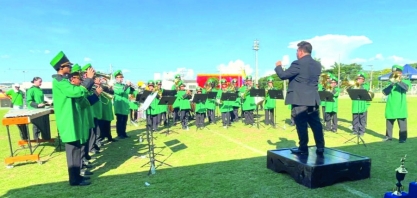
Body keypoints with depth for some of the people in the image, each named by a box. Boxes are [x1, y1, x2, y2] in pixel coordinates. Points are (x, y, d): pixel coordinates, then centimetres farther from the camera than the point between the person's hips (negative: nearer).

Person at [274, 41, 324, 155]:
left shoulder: (298, 64, -13)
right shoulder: (317, 65, 12)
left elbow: (283, 75, -9)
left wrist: (278, 66, 10)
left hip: (299, 100, -7)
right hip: (313, 100, 7)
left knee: (301, 125, 1)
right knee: (316, 124, 10)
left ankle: (303, 148, 9)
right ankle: (320, 147, 14)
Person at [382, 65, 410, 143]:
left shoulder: (405, 80, 4)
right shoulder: (392, 80, 11)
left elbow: (406, 88, -19)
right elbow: (385, 92, -1)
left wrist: (398, 81, -29)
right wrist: (392, 84, -12)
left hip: (400, 105, -3)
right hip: (391, 105, 4)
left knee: (402, 122, -4)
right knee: (389, 121, 11)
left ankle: (403, 138, 4)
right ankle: (388, 136, 23)